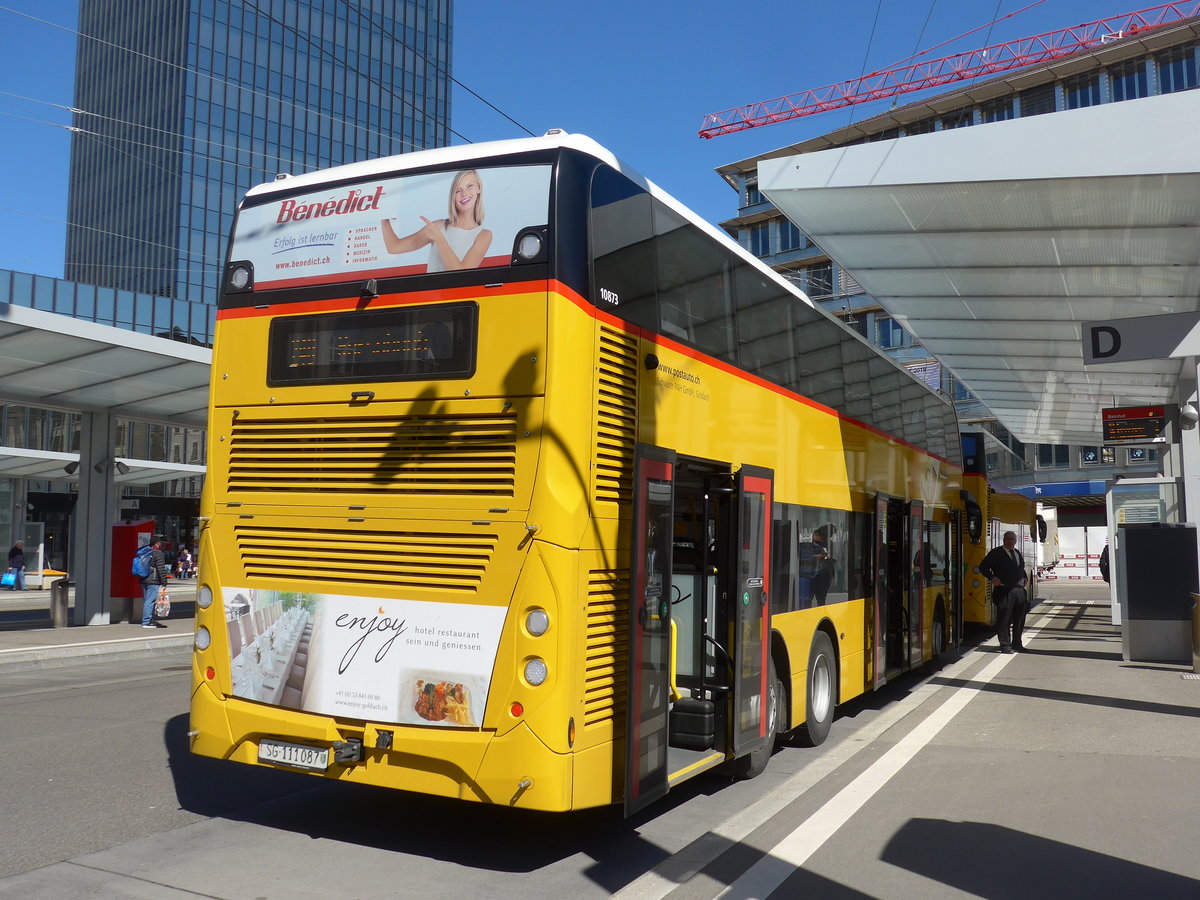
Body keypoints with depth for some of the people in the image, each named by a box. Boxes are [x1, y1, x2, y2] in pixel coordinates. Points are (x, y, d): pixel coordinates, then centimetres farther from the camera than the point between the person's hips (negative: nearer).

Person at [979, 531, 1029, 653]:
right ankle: (1005, 645, 1)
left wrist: (1024, 577, 15)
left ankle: (1017, 644, 23)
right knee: (1004, 619, -5)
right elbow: (983, 567, -3)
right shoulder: (996, 552, -2)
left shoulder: (1018, 553, 19)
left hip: (1020, 590, 7)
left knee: (1019, 619, 11)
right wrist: (992, 578, -15)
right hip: (1004, 591, -7)